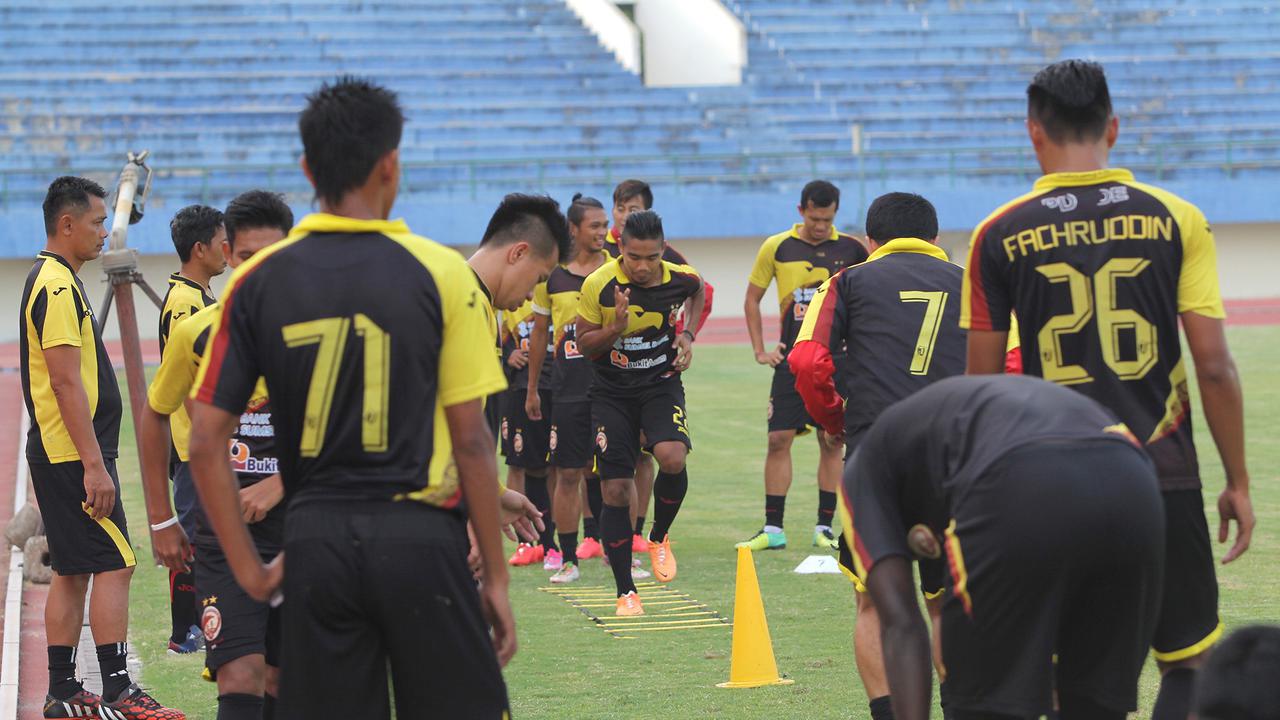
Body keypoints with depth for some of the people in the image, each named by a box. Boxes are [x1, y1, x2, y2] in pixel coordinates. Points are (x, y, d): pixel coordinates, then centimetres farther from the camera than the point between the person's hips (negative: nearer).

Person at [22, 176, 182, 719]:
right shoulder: (58, 286, -16)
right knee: (113, 565, -10)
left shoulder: (51, 281, 17)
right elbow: (66, 381, -21)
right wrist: (94, 464, -22)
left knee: (72, 571, 11)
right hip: (74, 455, -10)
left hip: (57, 454, 10)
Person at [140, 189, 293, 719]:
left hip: (297, 523, 1)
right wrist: (160, 520, 12)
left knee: (282, 677, 9)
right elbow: (154, 417, 12)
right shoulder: (198, 333, -2)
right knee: (240, 675, -14)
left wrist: (275, 486, -19)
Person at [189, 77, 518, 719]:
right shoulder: (440, 273, -4)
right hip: (418, 535, -2)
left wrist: (249, 570, 6)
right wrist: (496, 576, 4)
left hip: (315, 543, 2)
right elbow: (471, 441, -3)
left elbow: (205, 441, -1)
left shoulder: (257, 281, 2)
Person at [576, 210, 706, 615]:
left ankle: (659, 539, 2)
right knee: (616, 491, -5)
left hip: (661, 385, 1)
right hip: (612, 394, -1)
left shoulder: (680, 278, -9)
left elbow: (698, 292, 18)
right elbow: (584, 343, -5)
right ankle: (625, 593, 7)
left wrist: (688, 335, 4)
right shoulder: (599, 285, -16)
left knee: (671, 457, -28)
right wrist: (615, 328, -25)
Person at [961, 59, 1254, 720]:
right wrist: (1237, 481, 6)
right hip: (1164, 477, -1)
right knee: (1190, 662, 9)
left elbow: (983, 382, 3)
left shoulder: (999, 236, 0)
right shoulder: (1174, 219, -1)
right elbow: (1214, 366, -3)